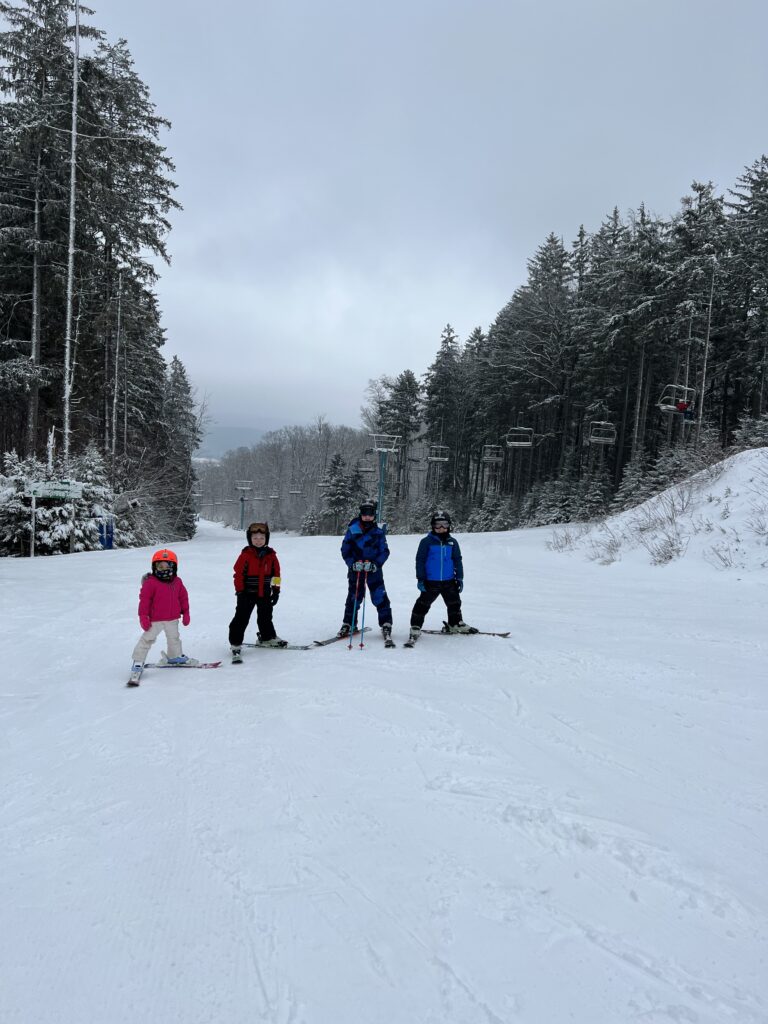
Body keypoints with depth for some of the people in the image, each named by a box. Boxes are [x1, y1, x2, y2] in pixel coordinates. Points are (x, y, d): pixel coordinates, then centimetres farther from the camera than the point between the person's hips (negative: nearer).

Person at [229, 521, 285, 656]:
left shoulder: (271, 555, 2)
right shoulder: (246, 554, -10)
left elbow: (276, 573, 8)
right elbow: (238, 573, -10)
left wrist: (276, 590, 6)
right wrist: (240, 591, -10)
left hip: (265, 593, 4)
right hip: (248, 593, -4)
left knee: (266, 617, 20)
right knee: (242, 618, -1)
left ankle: (268, 638, 37)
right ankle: (235, 643, 6)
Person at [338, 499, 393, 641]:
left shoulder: (378, 532, 1)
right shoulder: (352, 530, -1)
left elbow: (384, 551, 1)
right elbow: (345, 550, 2)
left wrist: (375, 564, -15)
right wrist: (353, 563, -12)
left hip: (374, 570, 0)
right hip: (355, 570, 0)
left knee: (380, 597, -6)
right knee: (353, 597, 6)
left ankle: (386, 625, 4)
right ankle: (348, 624, 21)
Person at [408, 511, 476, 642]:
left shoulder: (452, 542, 5)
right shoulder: (426, 542, -7)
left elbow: (457, 561, 11)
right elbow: (420, 560, -5)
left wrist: (459, 578, 8)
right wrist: (420, 579, -8)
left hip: (449, 581, 4)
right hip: (431, 581, -4)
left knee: (454, 603, 16)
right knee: (423, 604, 1)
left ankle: (455, 624, 34)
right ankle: (415, 627, 11)